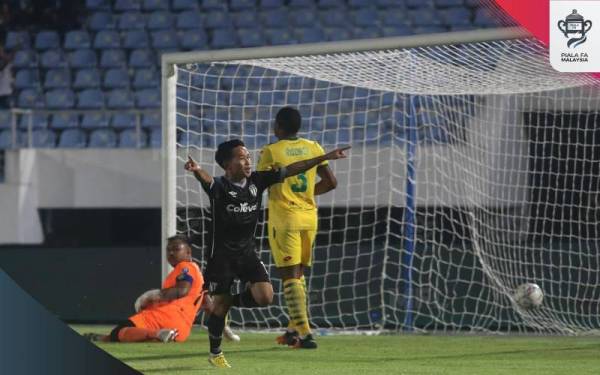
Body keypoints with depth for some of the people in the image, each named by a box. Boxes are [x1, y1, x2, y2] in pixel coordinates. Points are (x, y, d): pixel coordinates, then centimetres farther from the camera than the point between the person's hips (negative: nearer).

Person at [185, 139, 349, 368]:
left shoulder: (257, 180, -2)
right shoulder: (220, 186, -17)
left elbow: (290, 170, 1)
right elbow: (207, 180, -41)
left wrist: (325, 157, 1)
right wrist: (197, 171, -66)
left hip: (247, 251, 5)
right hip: (222, 253, -5)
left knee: (265, 296, -11)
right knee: (220, 302, 0)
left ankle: (231, 302, 19)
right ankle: (215, 354, 19)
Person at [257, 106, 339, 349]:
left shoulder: (271, 151, -8)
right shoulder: (313, 148, 6)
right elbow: (330, 182, 7)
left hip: (284, 219, -5)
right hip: (309, 217, 5)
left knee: (290, 276, -6)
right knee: (298, 273, 19)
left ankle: (305, 334, -16)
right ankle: (294, 330, 23)